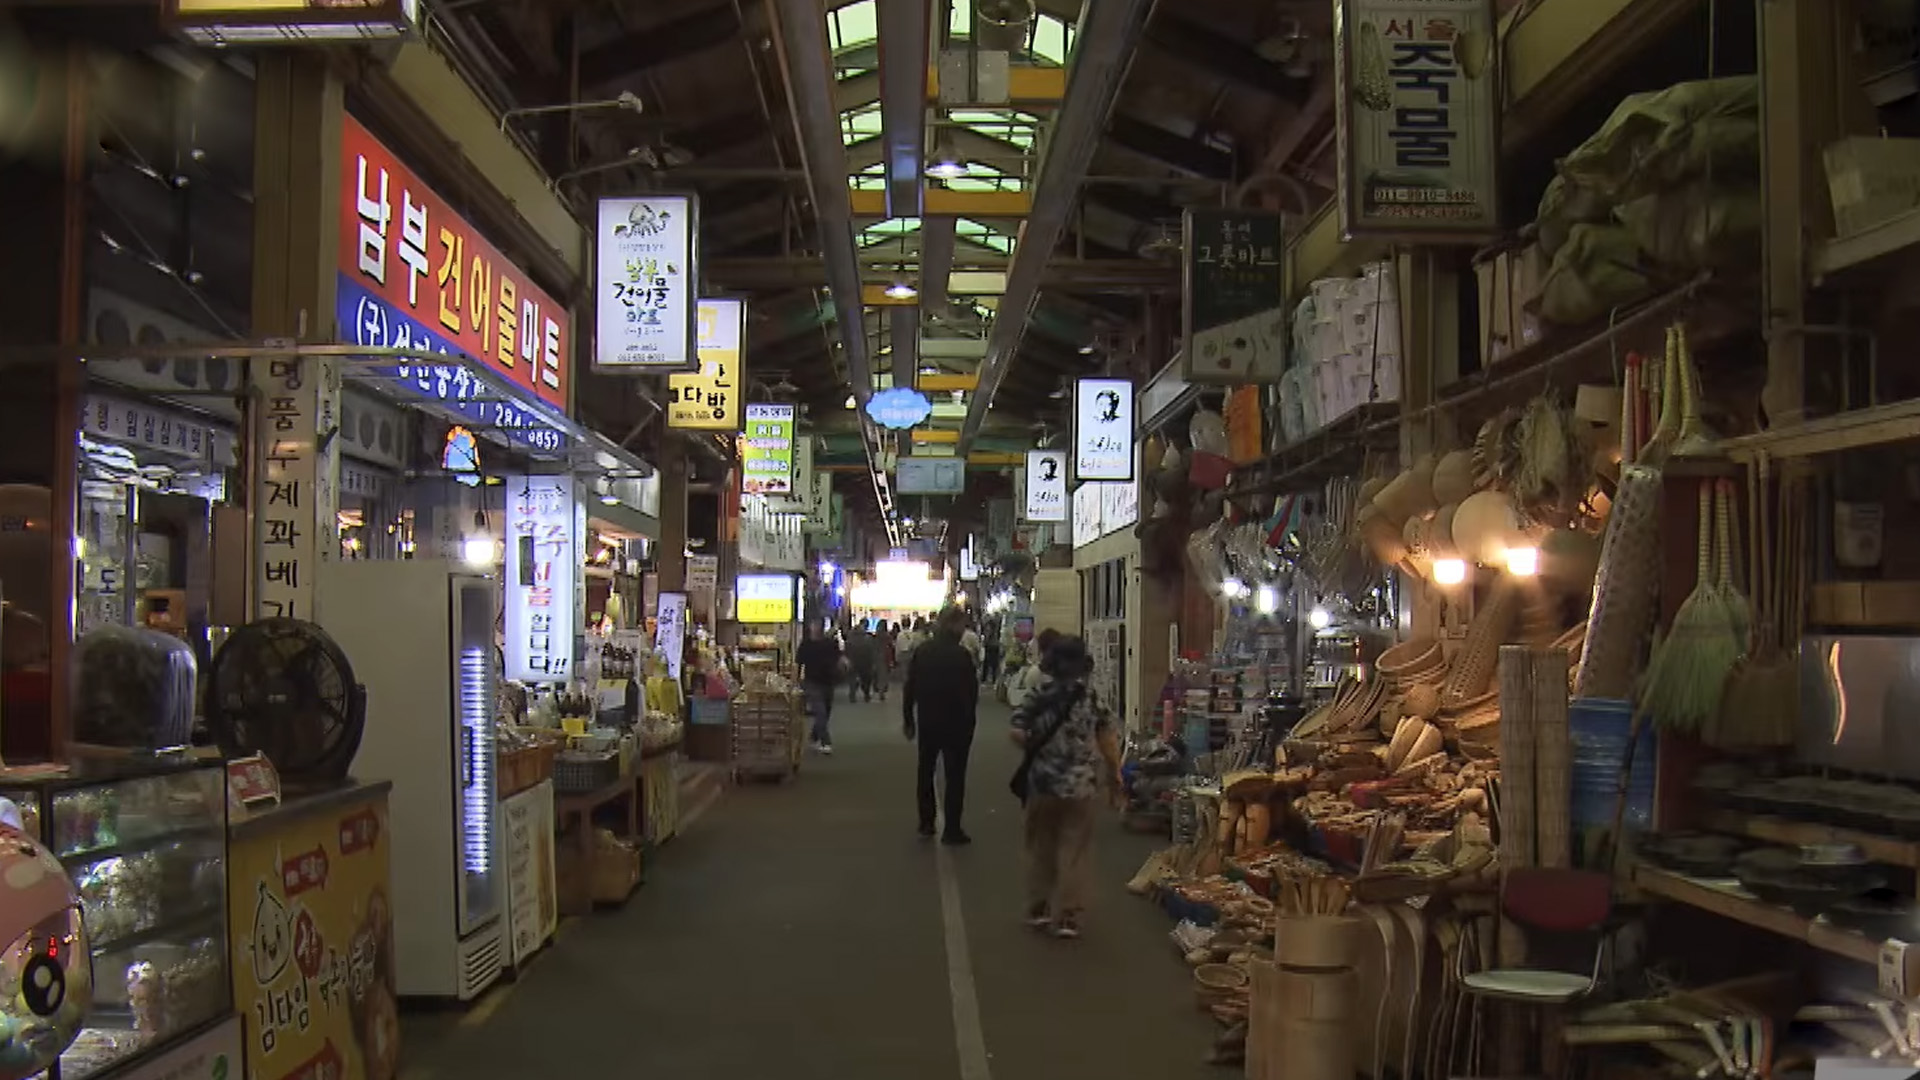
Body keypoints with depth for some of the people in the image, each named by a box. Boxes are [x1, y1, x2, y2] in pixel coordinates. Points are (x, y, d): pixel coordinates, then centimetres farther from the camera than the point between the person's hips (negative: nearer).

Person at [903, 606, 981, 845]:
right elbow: (971, 691, -15)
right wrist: (969, 718, 1)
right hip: (956, 722, -5)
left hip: (927, 721, 5)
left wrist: (909, 720, 9)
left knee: (925, 771, 19)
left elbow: (910, 687, 1)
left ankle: (926, 823, 25)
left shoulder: (922, 650, -2)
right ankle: (952, 829, 4)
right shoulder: (961, 654, -17)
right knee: (955, 774, 4)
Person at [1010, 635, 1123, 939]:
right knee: (1074, 852, 6)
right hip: (1080, 786, -1)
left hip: (1042, 784, 1)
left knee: (1041, 848, 16)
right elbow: (1108, 742, -4)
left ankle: (1039, 910, 23)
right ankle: (1067, 916, 4)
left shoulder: (1038, 696, -4)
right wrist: (1114, 778, 7)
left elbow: (1017, 734, -9)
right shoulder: (1092, 699, -4)